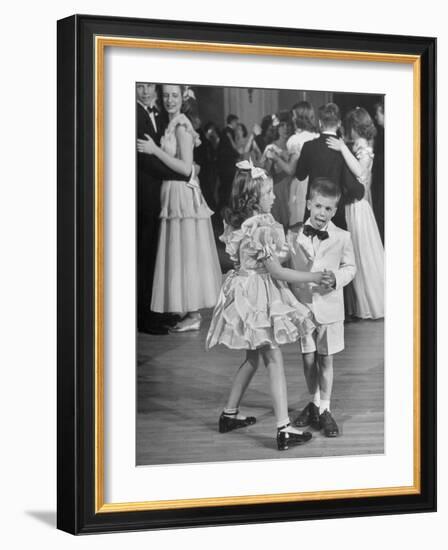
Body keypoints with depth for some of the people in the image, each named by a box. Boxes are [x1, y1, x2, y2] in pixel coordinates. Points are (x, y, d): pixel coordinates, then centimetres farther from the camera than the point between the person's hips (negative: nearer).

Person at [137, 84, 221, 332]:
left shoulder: (181, 126, -13)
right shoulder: (171, 125, 14)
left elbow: (186, 167, -19)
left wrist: (155, 150, -19)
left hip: (183, 196, -9)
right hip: (172, 194, 9)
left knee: (186, 254, -5)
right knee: (180, 255, 11)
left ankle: (193, 315, 1)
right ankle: (189, 311, 17)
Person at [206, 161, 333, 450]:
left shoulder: (238, 224, 5)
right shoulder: (263, 229, -21)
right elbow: (275, 271, -20)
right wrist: (313, 277, -13)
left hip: (244, 291, 9)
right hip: (260, 295, -9)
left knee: (253, 357, 22)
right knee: (274, 360, -5)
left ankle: (230, 413, 30)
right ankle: (284, 429, -5)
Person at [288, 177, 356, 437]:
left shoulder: (342, 237, -5)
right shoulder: (294, 237, -3)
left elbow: (350, 267, 5)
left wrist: (337, 278, -15)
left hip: (330, 306, -1)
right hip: (302, 305, 1)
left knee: (326, 360, 6)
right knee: (308, 359, 9)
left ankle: (325, 410, 17)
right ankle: (315, 402, 30)